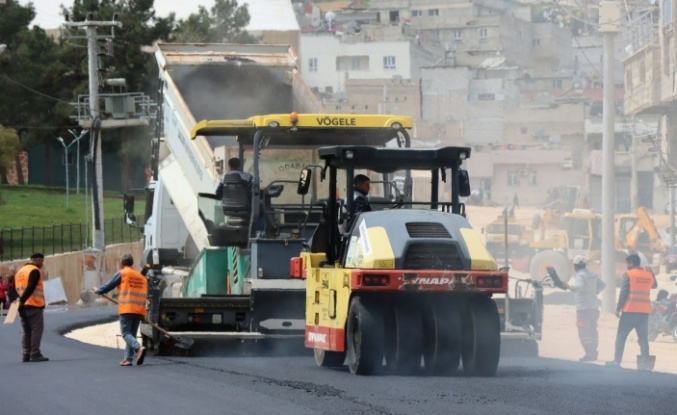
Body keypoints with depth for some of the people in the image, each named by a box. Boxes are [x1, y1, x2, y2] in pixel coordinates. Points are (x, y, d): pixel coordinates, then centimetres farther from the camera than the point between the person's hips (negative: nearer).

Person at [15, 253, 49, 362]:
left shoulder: (20, 271, 18)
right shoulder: (35, 271, -10)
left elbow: (18, 288, 17)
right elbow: (30, 288, -20)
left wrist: (21, 300, 10)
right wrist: (22, 300, -21)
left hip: (23, 306, 8)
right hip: (34, 305, -8)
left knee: (26, 331, 10)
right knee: (37, 329, -5)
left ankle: (25, 355, 8)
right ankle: (35, 354, -9)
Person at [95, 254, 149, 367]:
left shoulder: (121, 274, 1)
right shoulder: (141, 277, 17)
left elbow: (109, 286, 7)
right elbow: (145, 293, 17)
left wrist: (98, 291, 27)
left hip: (126, 309, -5)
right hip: (139, 310, 5)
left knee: (126, 333, -5)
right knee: (132, 334, 11)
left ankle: (139, 348, -30)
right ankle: (128, 358, 5)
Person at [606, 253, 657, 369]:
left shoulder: (629, 275, -5)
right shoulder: (648, 275, 9)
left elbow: (623, 293, -9)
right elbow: (654, 285, 30)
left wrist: (618, 309, -6)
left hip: (630, 311, -5)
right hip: (645, 311, 5)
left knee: (621, 336, 2)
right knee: (643, 338, 5)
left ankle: (617, 360, -3)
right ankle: (645, 361, -5)